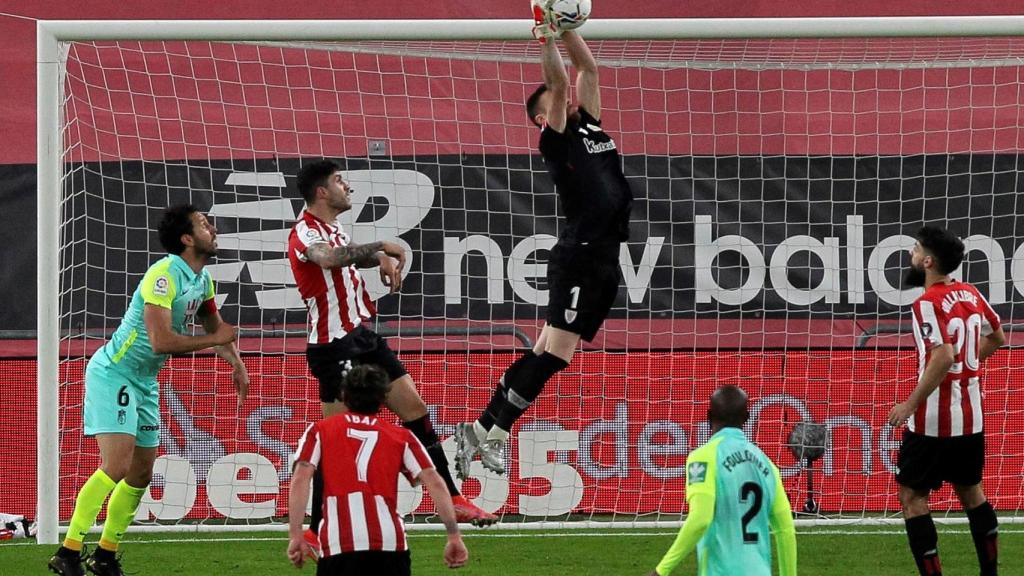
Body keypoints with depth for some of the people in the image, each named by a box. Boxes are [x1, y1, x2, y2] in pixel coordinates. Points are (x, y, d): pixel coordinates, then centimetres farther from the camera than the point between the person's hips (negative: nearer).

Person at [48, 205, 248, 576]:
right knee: (116, 466, -20)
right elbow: (161, 341, -30)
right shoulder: (164, 275, -22)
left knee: (141, 474, 9)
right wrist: (214, 340, -19)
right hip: (113, 373, -9)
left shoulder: (202, 280, 7)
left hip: (145, 381, 9)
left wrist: (237, 364, 12)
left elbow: (215, 328, 26)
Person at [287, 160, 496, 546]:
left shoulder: (333, 230, 14)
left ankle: (453, 500, 16)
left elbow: (352, 257, 36)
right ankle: (316, 530, -3)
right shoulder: (305, 233, -15)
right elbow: (328, 258, -39)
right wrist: (382, 248, -37)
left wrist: (382, 258, 14)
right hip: (335, 344, -9)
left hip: (363, 336, 9)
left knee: (415, 410, 9)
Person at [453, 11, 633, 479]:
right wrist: (546, 35, -14)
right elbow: (558, 84, -13)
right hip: (578, 256, -8)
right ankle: (490, 434, -9)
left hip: (604, 260, 8)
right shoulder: (556, 139, -2)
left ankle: (481, 431, 10)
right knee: (555, 353, -13)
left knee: (546, 352, 7)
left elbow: (587, 68, 18)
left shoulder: (589, 127, 18)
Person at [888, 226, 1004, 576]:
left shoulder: (928, 304, -18)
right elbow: (997, 338, 21)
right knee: (971, 492, 20)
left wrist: (910, 404, -24)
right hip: (971, 416, 8)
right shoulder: (971, 295, 6)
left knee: (912, 496, 1)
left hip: (934, 420, -8)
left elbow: (944, 356, -29)